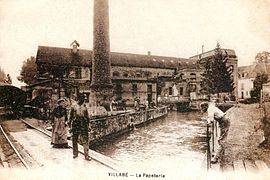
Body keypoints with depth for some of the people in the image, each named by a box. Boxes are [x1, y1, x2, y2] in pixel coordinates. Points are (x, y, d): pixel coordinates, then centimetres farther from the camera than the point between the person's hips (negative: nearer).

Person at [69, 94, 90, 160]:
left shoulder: (84, 106, 8)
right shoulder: (74, 106, 3)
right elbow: (71, 116, 7)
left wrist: (87, 125, 9)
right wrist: (70, 124, 3)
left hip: (83, 124, 1)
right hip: (75, 124, 0)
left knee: (85, 140, -3)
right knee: (75, 140, 8)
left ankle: (86, 155, 0)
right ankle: (75, 153, 25)